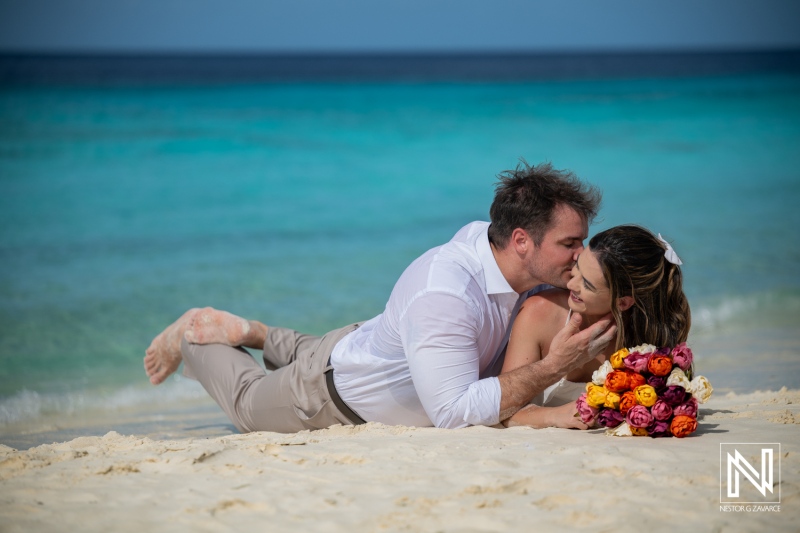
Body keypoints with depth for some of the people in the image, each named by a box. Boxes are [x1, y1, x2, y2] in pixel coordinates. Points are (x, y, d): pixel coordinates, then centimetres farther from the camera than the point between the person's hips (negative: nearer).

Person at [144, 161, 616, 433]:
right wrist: (551, 368, -48)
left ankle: (257, 334, 47)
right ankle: (195, 335, 43)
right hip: (337, 394, -7)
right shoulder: (442, 296, -46)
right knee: (249, 404, 24)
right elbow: (454, 413, -48)